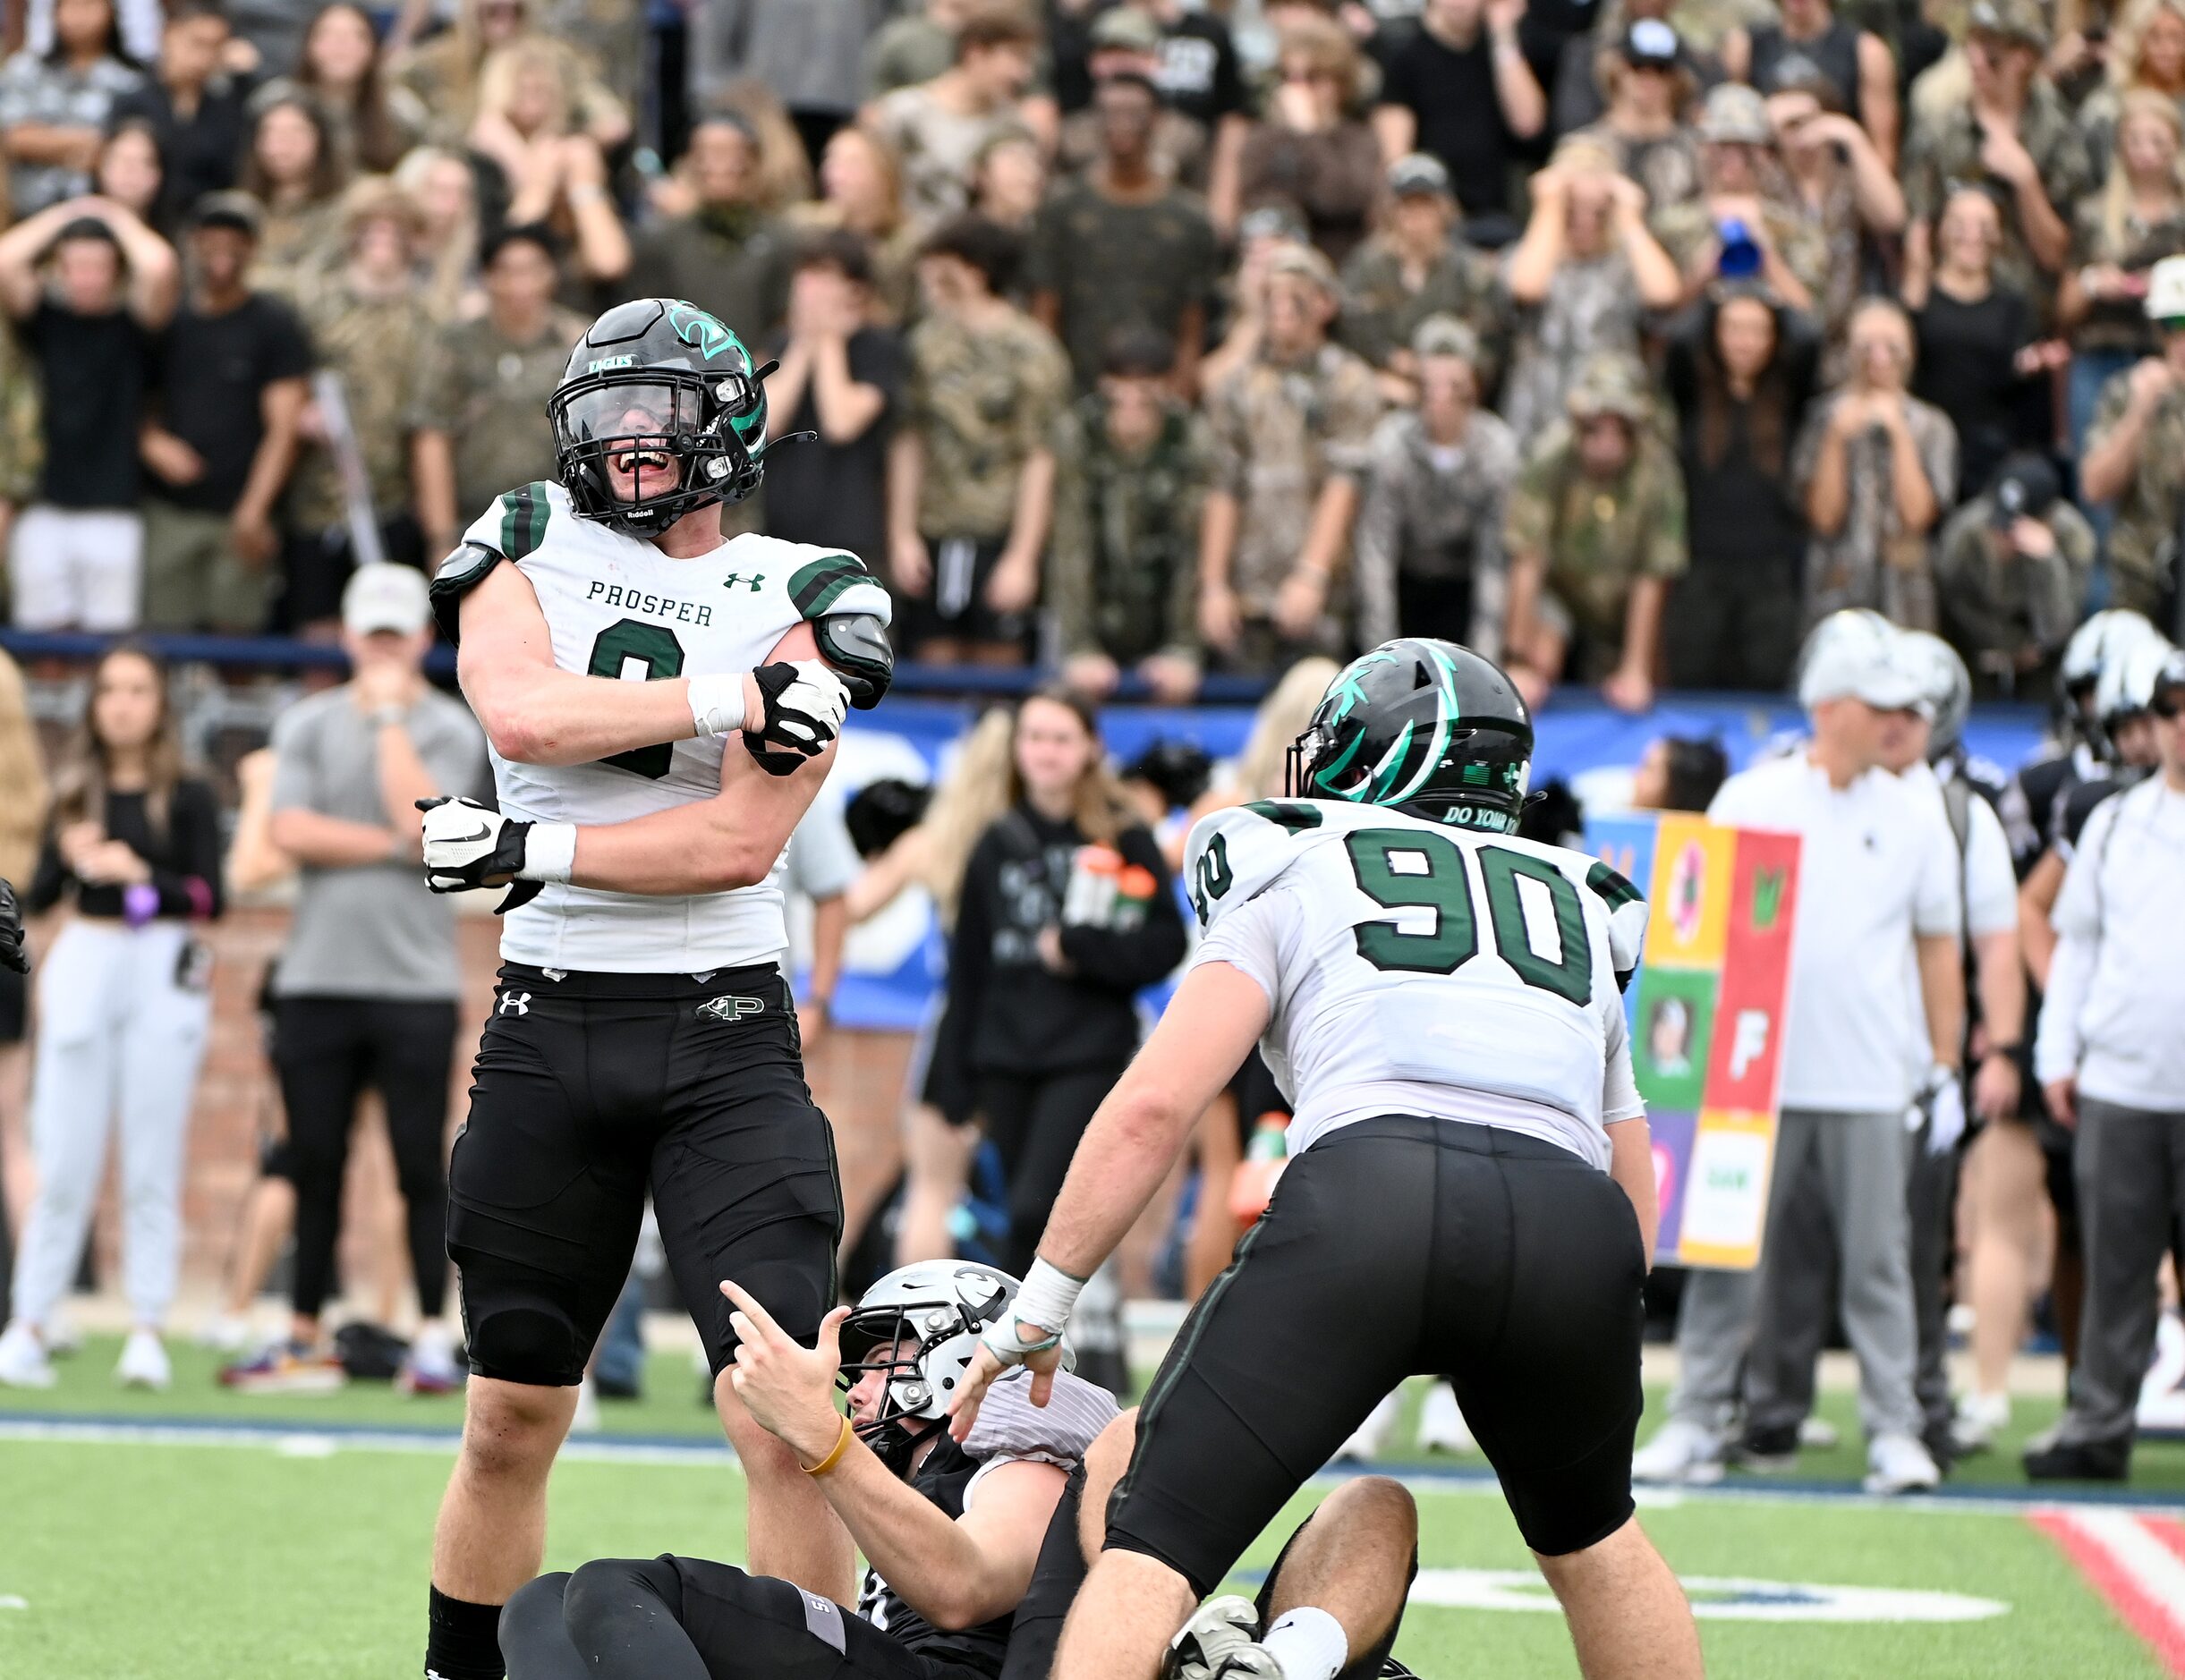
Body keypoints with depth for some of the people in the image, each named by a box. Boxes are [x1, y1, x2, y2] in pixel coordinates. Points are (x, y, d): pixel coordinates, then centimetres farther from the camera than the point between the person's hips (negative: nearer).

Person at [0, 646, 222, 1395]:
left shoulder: (187, 798, 1)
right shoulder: (74, 793, 10)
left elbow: (209, 898, -5)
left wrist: (140, 874, -19)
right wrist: (67, 860, -14)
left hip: (165, 972, -2)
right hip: (85, 962, 2)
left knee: (152, 1162, -1)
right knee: (65, 1159, 1)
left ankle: (147, 1331, 1)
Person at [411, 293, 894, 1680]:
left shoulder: (804, 599, 1)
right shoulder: (530, 545, 7)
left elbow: (738, 841, -10)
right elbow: (519, 713, -14)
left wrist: (530, 852, -12)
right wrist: (734, 698, -16)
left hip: (723, 1033, -2)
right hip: (551, 1027, 2)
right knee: (513, 1415, 9)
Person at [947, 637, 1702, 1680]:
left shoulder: (1295, 872, 24)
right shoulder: (1583, 909, 35)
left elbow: (1155, 1106, 12)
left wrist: (1039, 1309, 17)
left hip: (1369, 1181, -4)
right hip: (1570, 1223, 4)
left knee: (1158, 1544, -1)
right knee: (1590, 1535, 30)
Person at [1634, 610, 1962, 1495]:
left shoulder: (1916, 818, 7)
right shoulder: (1747, 801, 3)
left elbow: (1938, 948, 11)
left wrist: (1946, 1068, 8)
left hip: (1869, 1083, 1)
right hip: (1756, 1072, -1)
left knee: (1877, 1259, 0)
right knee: (1729, 1252, 1)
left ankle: (1894, 1429, 5)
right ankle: (1696, 1422, 6)